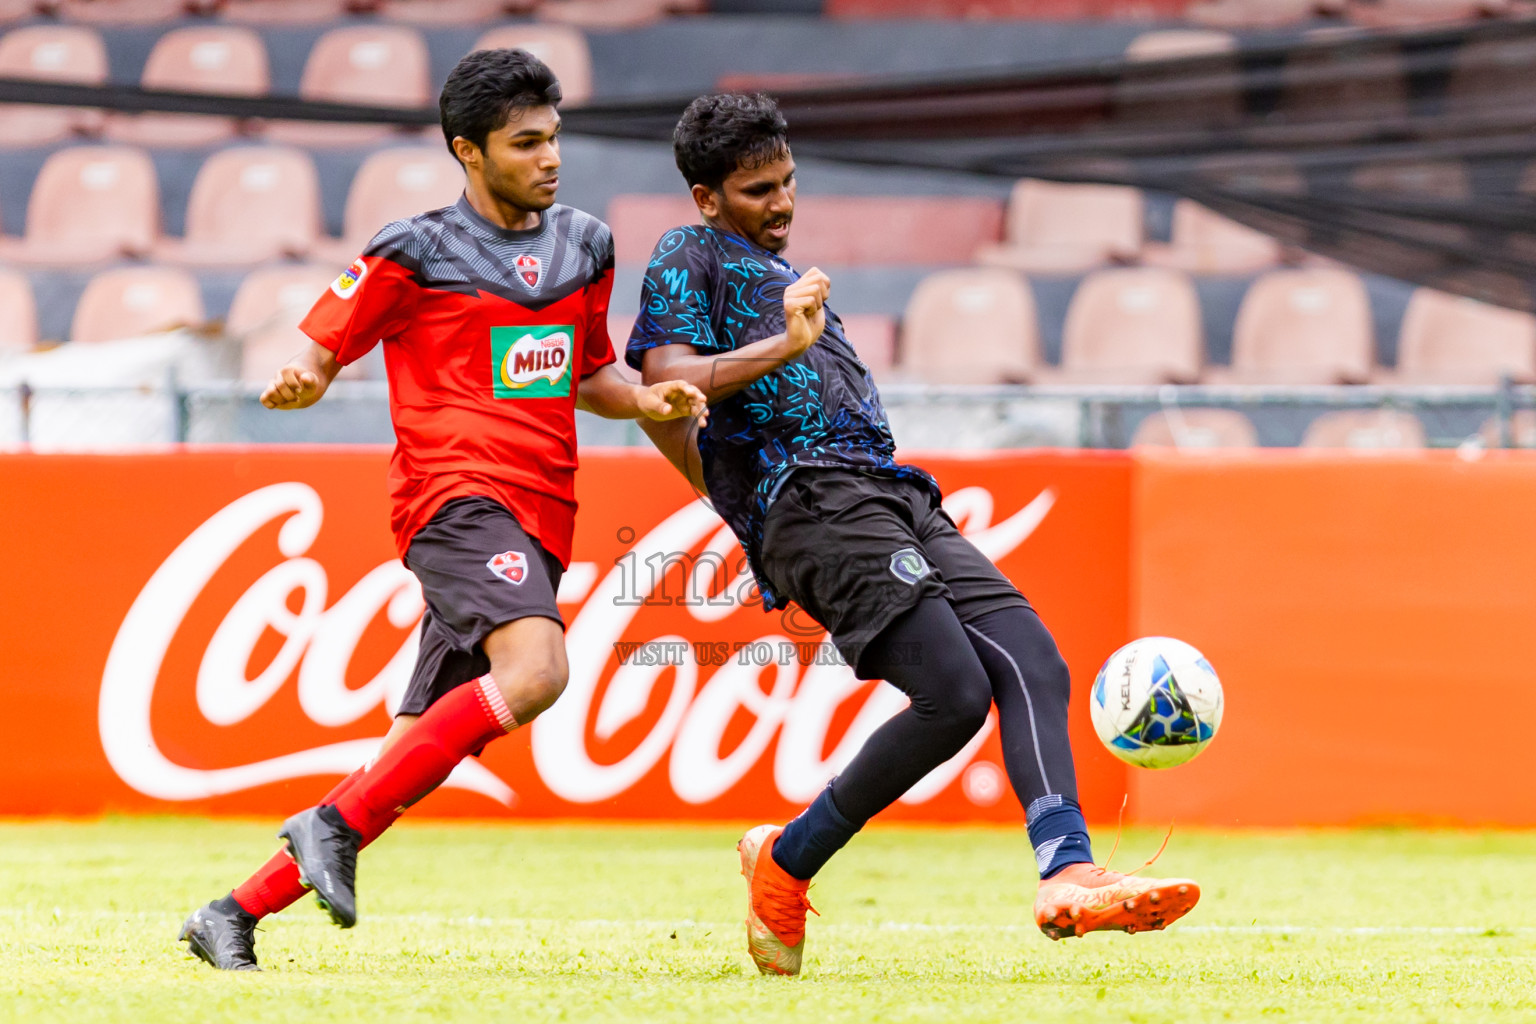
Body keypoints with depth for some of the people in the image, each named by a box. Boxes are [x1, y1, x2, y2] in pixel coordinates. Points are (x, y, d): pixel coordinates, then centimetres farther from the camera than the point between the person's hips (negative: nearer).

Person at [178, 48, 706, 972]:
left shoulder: (586, 245, 18)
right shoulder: (415, 254, 0)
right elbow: (322, 350, 3)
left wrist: (647, 401, 10)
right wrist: (298, 380, -20)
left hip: (540, 522, 6)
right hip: (459, 495, -6)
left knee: (416, 760, 2)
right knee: (536, 668, -32)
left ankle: (238, 913, 9)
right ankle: (335, 823, -25)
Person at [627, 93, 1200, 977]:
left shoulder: (780, 273, 33)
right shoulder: (690, 258, 7)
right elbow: (666, 386, -10)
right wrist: (783, 348, -19)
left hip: (891, 497, 9)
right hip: (809, 499, -9)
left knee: (1031, 661, -13)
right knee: (954, 696, -21)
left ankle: (1069, 873, -29)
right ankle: (785, 863, -5)